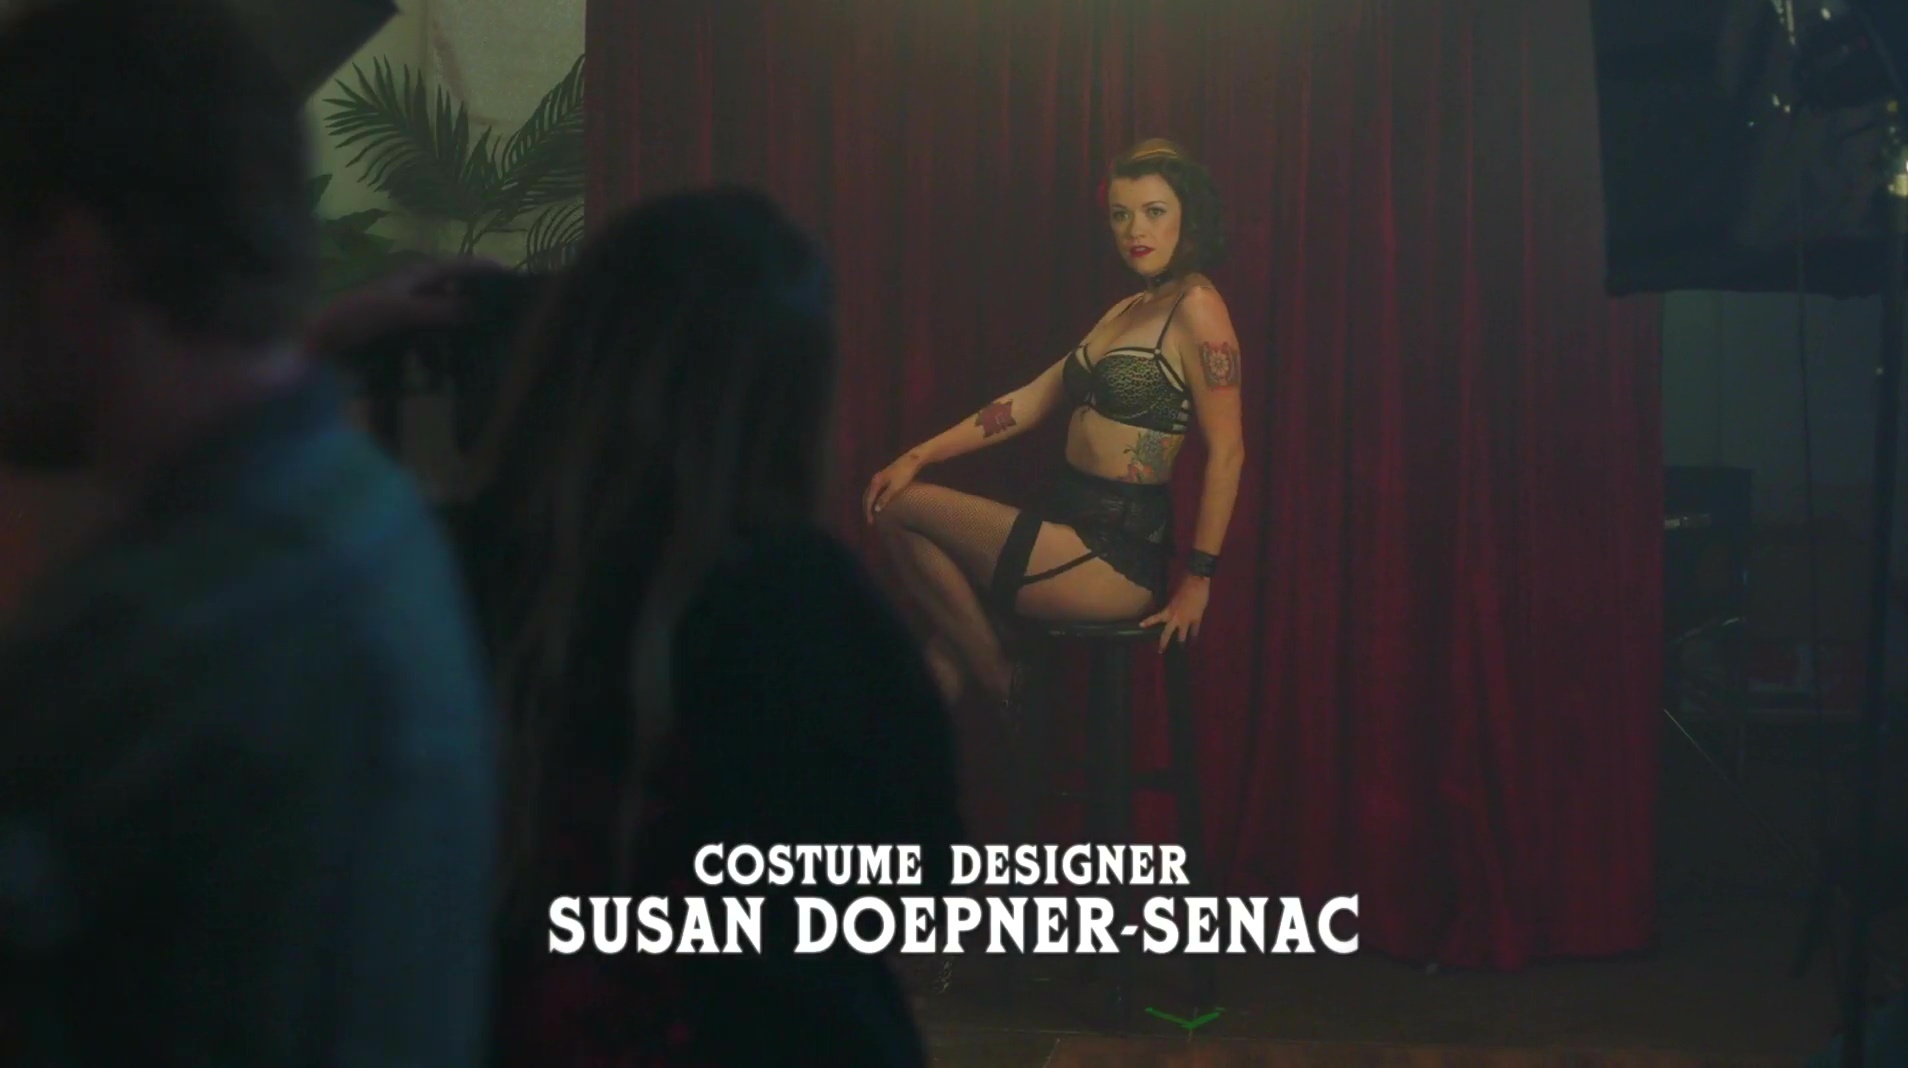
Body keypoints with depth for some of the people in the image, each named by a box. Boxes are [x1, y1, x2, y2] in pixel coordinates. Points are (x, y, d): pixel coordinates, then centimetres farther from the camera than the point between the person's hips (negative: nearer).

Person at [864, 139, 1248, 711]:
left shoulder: (1196, 307, -12)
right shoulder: (1128, 311, 16)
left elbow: (1227, 451, -16)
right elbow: (1033, 399, 15)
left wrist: (1199, 578, -15)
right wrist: (919, 456, 7)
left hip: (1117, 555, -9)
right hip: (1079, 528, 9)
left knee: (904, 509, -3)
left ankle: (1000, 681, 7)